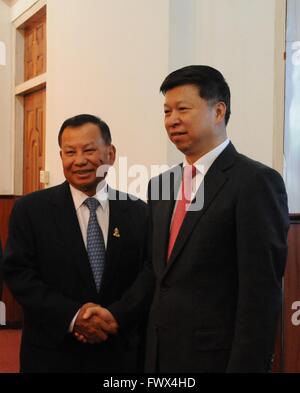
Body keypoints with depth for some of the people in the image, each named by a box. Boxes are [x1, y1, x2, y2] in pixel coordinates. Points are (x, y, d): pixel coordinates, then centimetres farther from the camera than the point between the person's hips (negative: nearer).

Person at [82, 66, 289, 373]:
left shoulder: (256, 181, -13)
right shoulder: (160, 184, 10)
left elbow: (261, 290, -16)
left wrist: (246, 366, -18)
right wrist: (118, 314, 4)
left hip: (216, 356, -6)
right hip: (160, 353, 7)